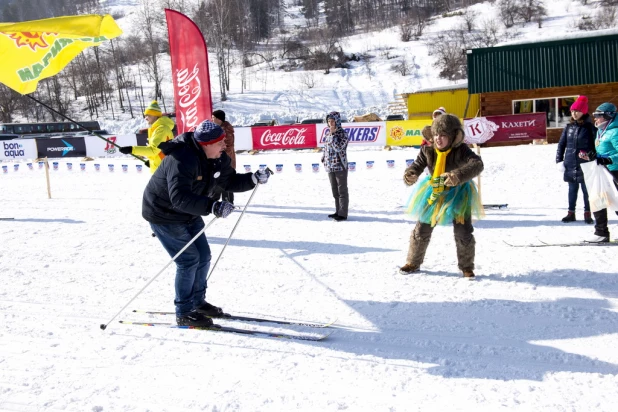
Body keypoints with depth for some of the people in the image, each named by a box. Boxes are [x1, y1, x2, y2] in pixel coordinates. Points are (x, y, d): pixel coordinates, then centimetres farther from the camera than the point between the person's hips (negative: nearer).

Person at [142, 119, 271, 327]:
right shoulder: (183, 160, -34)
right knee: (189, 260, -9)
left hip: (189, 214, 9)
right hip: (164, 214, -9)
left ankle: (198, 302, 30)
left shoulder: (218, 159, -6)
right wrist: (213, 206, -55)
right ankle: (184, 313, 5)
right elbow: (179, 197, -45)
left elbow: (230, 182, 7)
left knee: (203, 256, 11)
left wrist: (253, 179, -11)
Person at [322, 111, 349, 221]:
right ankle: (338, 211, 23)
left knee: (342, 190, -2)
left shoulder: (343, 133, -8)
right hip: (330, 167, 7)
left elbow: (338, 147, -20)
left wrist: (332, 135, -16)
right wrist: (324, 158, 10)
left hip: (340, 166, -7)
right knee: (335, 191, 13)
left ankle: (343, 214, 2)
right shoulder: (329, 134, 12)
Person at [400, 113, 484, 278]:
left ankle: (466, 267, 19)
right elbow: (417, 165, -9)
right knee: (421, 230, 9)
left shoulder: (460, 150, -25)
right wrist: (410, 174, -34)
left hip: (458, 194, -3)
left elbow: (477, 164, -38)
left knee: (463, 232, -3)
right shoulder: (427, 149, -14)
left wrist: (458, 175, -56)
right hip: (434, 193, 3)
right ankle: (413, 262, 28)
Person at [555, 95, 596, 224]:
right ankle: (571, 213, 19)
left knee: (586, 189, 4)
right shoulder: (569, 127, 7)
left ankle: (587, 213, 14)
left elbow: (596, 145, -4)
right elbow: (561, 144, 11)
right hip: (570, 165, 4)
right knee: (572, 189, 11)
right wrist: (559, 160, 5)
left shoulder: (590, 127, -4)